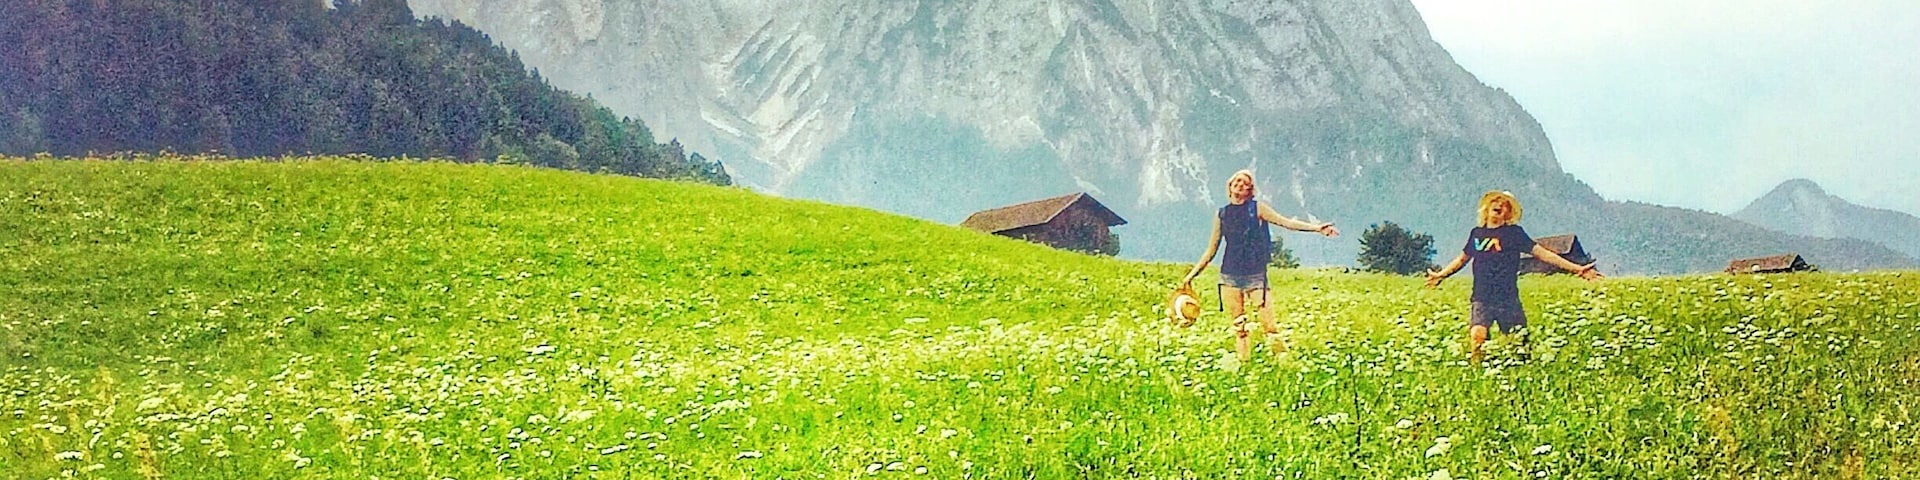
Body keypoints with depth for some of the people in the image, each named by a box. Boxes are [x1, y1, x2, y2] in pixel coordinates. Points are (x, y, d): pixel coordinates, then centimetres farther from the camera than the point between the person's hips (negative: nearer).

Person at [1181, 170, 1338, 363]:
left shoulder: (1257, 208, 3)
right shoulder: (1221, 214, 11)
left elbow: (1285, 222, -7)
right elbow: (1211, 250, 15)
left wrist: (1316, 227, -19)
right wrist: (1192, 274, 13)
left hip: (1255, 274, -3)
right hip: (1230, 275, 3)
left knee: (1269, 324, -12)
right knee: (1238, 327, 3)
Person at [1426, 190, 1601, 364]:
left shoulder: (1514, 232, 3)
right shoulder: (1477, 233, 13)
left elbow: (1541, 252, -1)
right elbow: (1462, 259, 28)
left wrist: (1576, 269, -7)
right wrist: (1440, 275, 34)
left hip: (1508, 299, -1)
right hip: (1481, 299, 1)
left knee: (1518, 340, -2)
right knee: (1477, 334, -22)